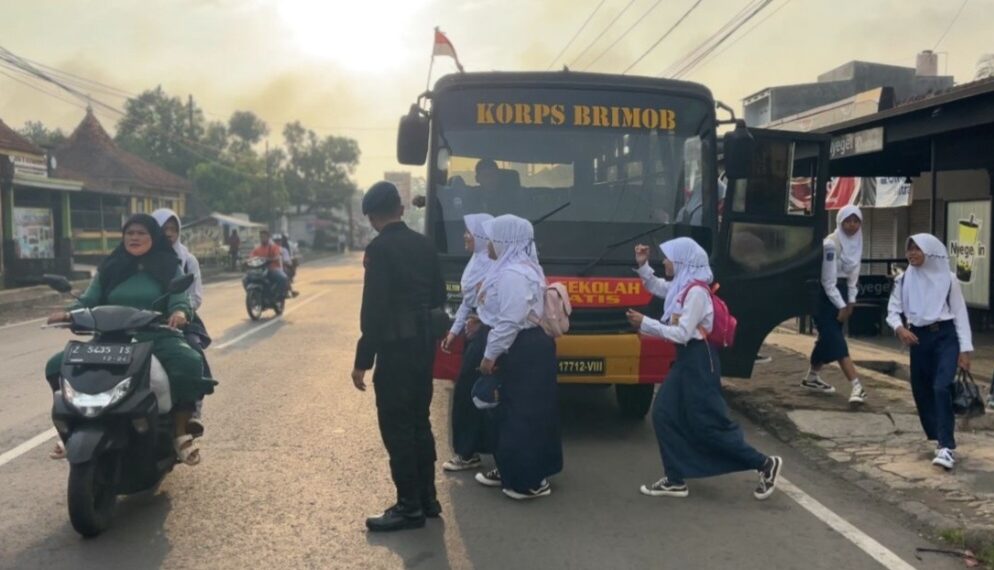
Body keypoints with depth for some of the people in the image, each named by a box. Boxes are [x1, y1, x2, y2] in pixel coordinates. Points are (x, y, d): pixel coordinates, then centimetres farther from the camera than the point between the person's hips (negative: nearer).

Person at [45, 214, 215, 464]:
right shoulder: (109, 268, 16)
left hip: (157, 335, -3)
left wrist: (180, 313, -29)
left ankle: (181, 433, -21)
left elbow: (180, 300, -5)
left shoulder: (169, 267, 8)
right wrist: (70, 313, -12)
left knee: (189, 364, -35)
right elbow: (89, 300, 11)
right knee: (59, 365, -13)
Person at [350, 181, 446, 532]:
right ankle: (427, 497, 24)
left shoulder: (379, 249, -13)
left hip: (396, 347, -8)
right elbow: (438, 297, 13)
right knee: (419, 422, 16)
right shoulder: (423, 244, 8)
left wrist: (362, 361, -14)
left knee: (396, 427, 1)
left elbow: (374, 308, -18)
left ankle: (410, 507, 7)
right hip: (423, 343, 8)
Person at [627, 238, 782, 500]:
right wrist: (643, 265, 12)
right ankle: (676, 480, 14)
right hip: (686, 358, 9)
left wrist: (644, 323, -21)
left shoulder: (696, 291, -21)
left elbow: (682, 333, -23)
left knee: (708, 424, -4)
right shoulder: (682, 286, 7)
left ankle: (764, 464, 9)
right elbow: (657, 287, 27)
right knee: (664, 415, 7)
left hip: (699, 360, -9)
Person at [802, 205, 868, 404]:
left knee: (828, 337, 12)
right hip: (824, 293, -8)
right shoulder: (831, 243, -18)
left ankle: (812, 377, 26)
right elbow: (828, 280, -18)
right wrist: (841, 306, -15)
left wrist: (850, 302, 5)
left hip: (840, 290, 8)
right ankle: (856, 386, -19)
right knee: (835, 340, -12)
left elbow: (853, 274, 11)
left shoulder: (857, 242, 5)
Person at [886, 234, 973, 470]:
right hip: (918, 338, 4)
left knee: (941, 388, -20)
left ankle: (946, 447, -18)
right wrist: (899, 328, -16)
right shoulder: (903, 279, 4)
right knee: (921, 392, 7)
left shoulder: (948, 278, -2)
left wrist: (965, 348, -5)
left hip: (945, 336, -4)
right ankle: (941, 440, 25)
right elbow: (893, 310, 6)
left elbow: (960, 313, 0)